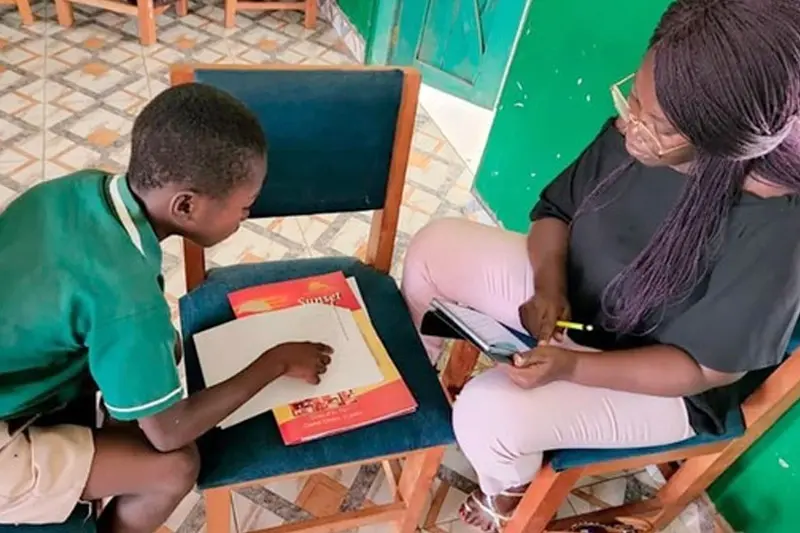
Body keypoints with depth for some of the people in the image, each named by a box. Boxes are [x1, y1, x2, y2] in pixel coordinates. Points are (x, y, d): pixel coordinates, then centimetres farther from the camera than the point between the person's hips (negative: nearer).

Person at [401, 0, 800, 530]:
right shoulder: (633, 133, -17)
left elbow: (709, 367, -24)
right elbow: (556, 209, -2)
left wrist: (571, 365, -32)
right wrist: (548, 285, -20)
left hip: (663, 382, -6)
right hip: (571, 290, 6)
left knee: (488, 413, -25)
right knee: (435, 246, 0)